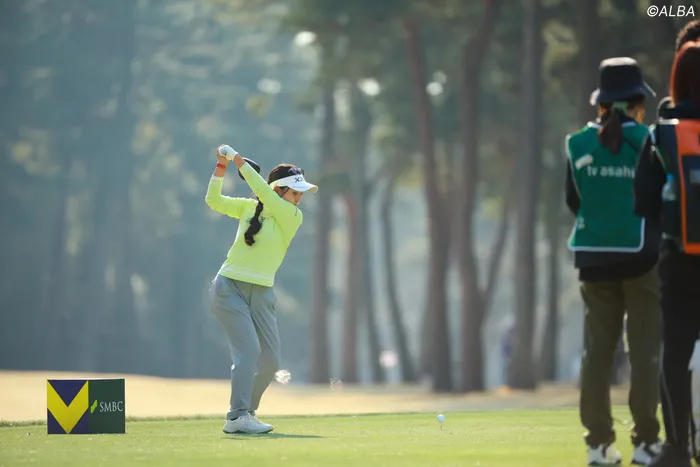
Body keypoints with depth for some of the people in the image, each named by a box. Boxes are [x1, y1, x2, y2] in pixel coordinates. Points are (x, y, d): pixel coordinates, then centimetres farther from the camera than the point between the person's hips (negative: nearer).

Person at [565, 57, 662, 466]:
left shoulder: (579, 144, -1)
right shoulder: (648, 141, -10)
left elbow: (573, 202, 7)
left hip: (594, 257, 3)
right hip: (642, 255, -3)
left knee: (598, 348, 8)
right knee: (646, 349, 3)